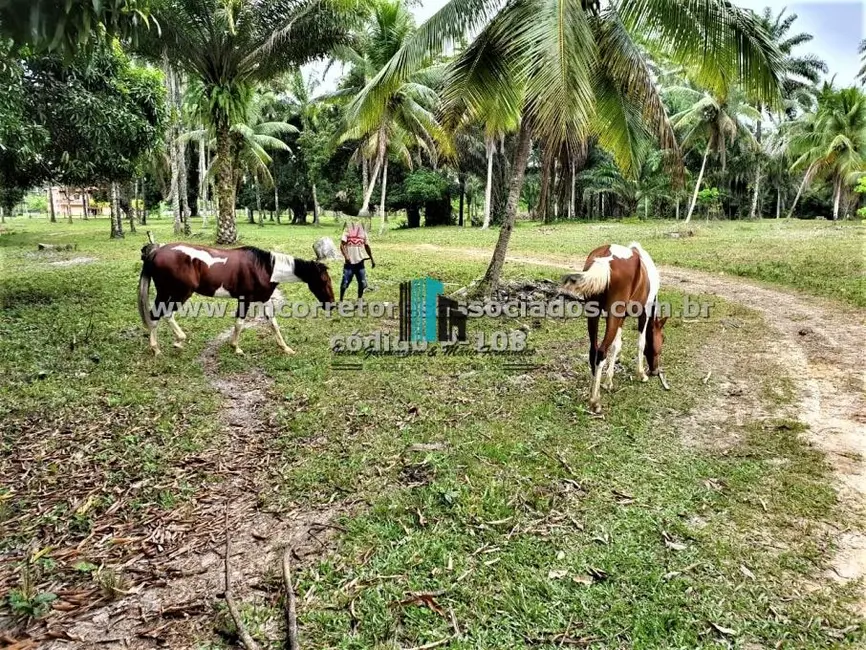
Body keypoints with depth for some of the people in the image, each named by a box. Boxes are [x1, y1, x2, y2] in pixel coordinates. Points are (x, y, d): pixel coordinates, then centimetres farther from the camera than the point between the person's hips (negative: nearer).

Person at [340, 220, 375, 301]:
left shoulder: (363, 231, 11)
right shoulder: (347, 231, -2)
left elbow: (367, 246, 20)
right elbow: (342, 245, -10)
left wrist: (372, 259, 20)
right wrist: (345, 256, -25)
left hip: (360, 262, 4)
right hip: (349, 262, -3)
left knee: (362, 282, 3)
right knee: (345, 282, -2)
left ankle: (359, 299, 21)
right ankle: (341, 300, 13)